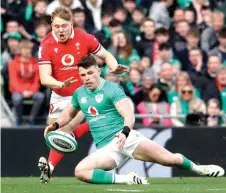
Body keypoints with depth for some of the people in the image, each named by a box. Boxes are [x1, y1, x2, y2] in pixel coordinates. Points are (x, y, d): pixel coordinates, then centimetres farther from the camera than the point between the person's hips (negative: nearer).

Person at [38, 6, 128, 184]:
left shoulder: (84, 38, -12)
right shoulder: (46, 45, -13)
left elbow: (106, 56, 3)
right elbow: (44, 78, -21)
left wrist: (115, 67, -18)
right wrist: (61, 84, -41)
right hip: (59, 96, 2)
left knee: (66, 130, -16)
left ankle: (50, 166, -13)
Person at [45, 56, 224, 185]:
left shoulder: (112, 89, -4)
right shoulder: (79, 93, 13)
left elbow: (129, 115, -16)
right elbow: (68, 113, 32)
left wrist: (125, 132, -37)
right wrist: (55, 125, 11)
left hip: (126, 137, -4)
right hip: (106, 148, 4)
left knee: (168, 158, -20)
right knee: (80, 171, -25)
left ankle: (197, 169, 12)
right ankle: (124, 179, -20)